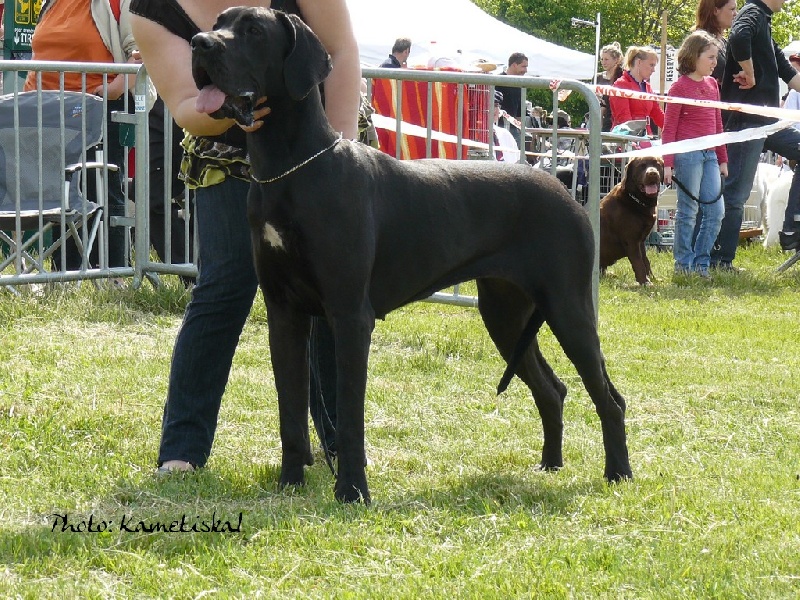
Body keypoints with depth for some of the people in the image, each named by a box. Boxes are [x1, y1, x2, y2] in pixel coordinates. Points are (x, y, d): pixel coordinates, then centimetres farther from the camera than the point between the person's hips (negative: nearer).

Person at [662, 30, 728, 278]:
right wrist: (667, 163, -12)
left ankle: (701, 262, 14)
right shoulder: (680, 87, -6)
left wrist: (722, 158, 19)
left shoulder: (712, 84, 14)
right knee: (688, 210, -2)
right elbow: (669, 127, -7)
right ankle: (683, 264, 6)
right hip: (688, 153, -7)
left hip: (709, 154, 7)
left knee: (716, 210, 4)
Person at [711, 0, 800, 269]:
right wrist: (749, 74, -21)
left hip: (766, 121, 10)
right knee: (736, 192, -7)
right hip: (747, 119, -10)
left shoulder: (764, 22, 22)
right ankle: (719, 261, -2)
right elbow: (739, 37, -33)